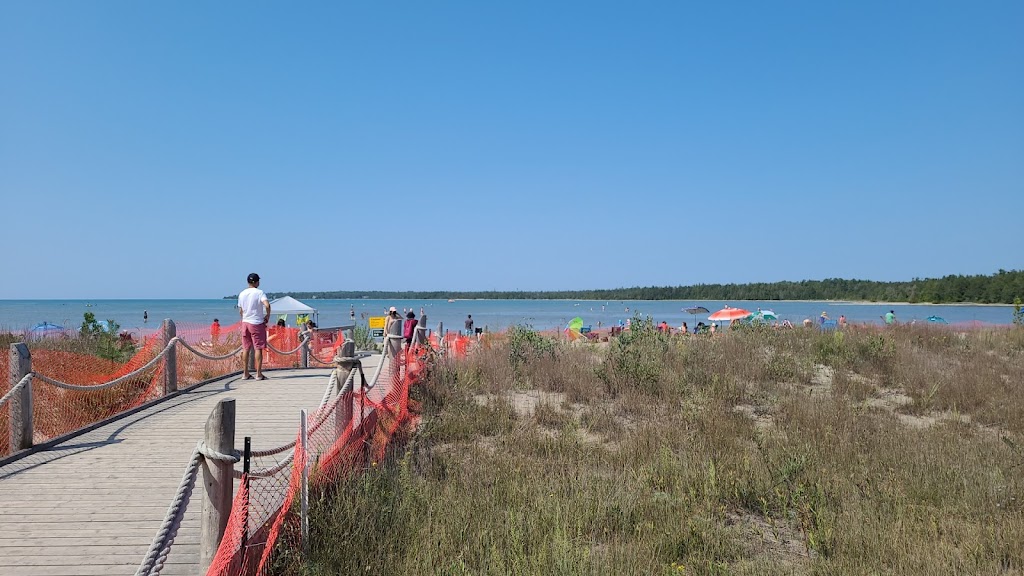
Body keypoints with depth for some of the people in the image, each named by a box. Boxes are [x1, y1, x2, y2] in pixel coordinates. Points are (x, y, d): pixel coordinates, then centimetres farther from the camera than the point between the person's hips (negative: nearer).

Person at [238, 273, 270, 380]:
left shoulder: (242, 294, 8)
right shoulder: (259, 293, -9)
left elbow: (240, 311, 13)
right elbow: (267, 305, -24)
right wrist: (268, 316, -9)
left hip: (245, 323, 5)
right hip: (257, 323, -5)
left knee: (246, 349, 10)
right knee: (258, 348, -1)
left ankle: (245, 374, 14)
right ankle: (259, 374, -1)